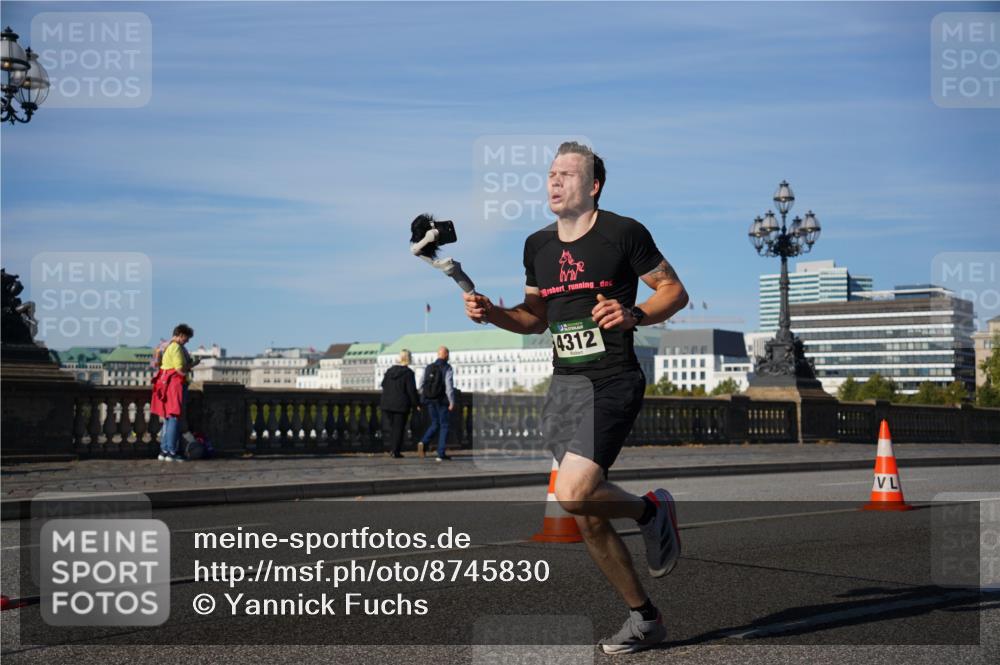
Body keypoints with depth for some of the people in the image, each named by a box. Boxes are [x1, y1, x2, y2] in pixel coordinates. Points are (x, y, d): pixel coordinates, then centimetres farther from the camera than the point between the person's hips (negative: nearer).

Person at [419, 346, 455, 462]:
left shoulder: (429, 367, 5)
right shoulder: (447, 369, -11)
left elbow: (422, 385, 6)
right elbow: (449, 387, -18)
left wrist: (424, 398, 17)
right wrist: (452, 402, -13)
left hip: (430, 401, 5)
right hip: (443, 401, -5)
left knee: (435, 425, 18)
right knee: (444, 426, 5)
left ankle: (424, 442, -6)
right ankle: (441, 454, 2)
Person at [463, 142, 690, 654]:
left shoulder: (623, 233, -5)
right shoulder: (537, 245, 13)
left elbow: (675, 291, 1)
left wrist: (633, 315, -16)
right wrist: (492, 314, 5)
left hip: (612, 382, -7)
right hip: (563, 384, 7)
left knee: (573, 495, -23)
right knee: (588, 519, 6)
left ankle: (651, 509, 8)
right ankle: (644, 619, 21)